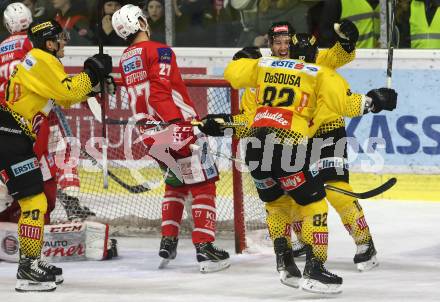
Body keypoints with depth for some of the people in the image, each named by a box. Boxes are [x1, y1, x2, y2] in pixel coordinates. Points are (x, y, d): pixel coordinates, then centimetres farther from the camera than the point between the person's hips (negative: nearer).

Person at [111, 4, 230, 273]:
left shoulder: (125, 60, 15)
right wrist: (177, 125, -28)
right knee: (202, 185, -2)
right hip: (178, 127, -8)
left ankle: (168, 241, 17)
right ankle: (205, 248, -10)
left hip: (150, 135, 8)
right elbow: (160, 92, -22)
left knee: (177, 183, 25)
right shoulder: (158, 51, -9)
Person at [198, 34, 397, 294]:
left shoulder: (264, 65, 18)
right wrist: (372, 101, 16)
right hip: (287, 148, -5)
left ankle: (286, 264, 20)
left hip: (256, 146, 5)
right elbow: (347, 103, -1)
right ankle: (314, 269, -5)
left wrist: (243, 58, 46)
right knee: (314, 204, 4)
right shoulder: (320, 74, 7)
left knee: (276, 202, 25)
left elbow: (233, 73, 26)